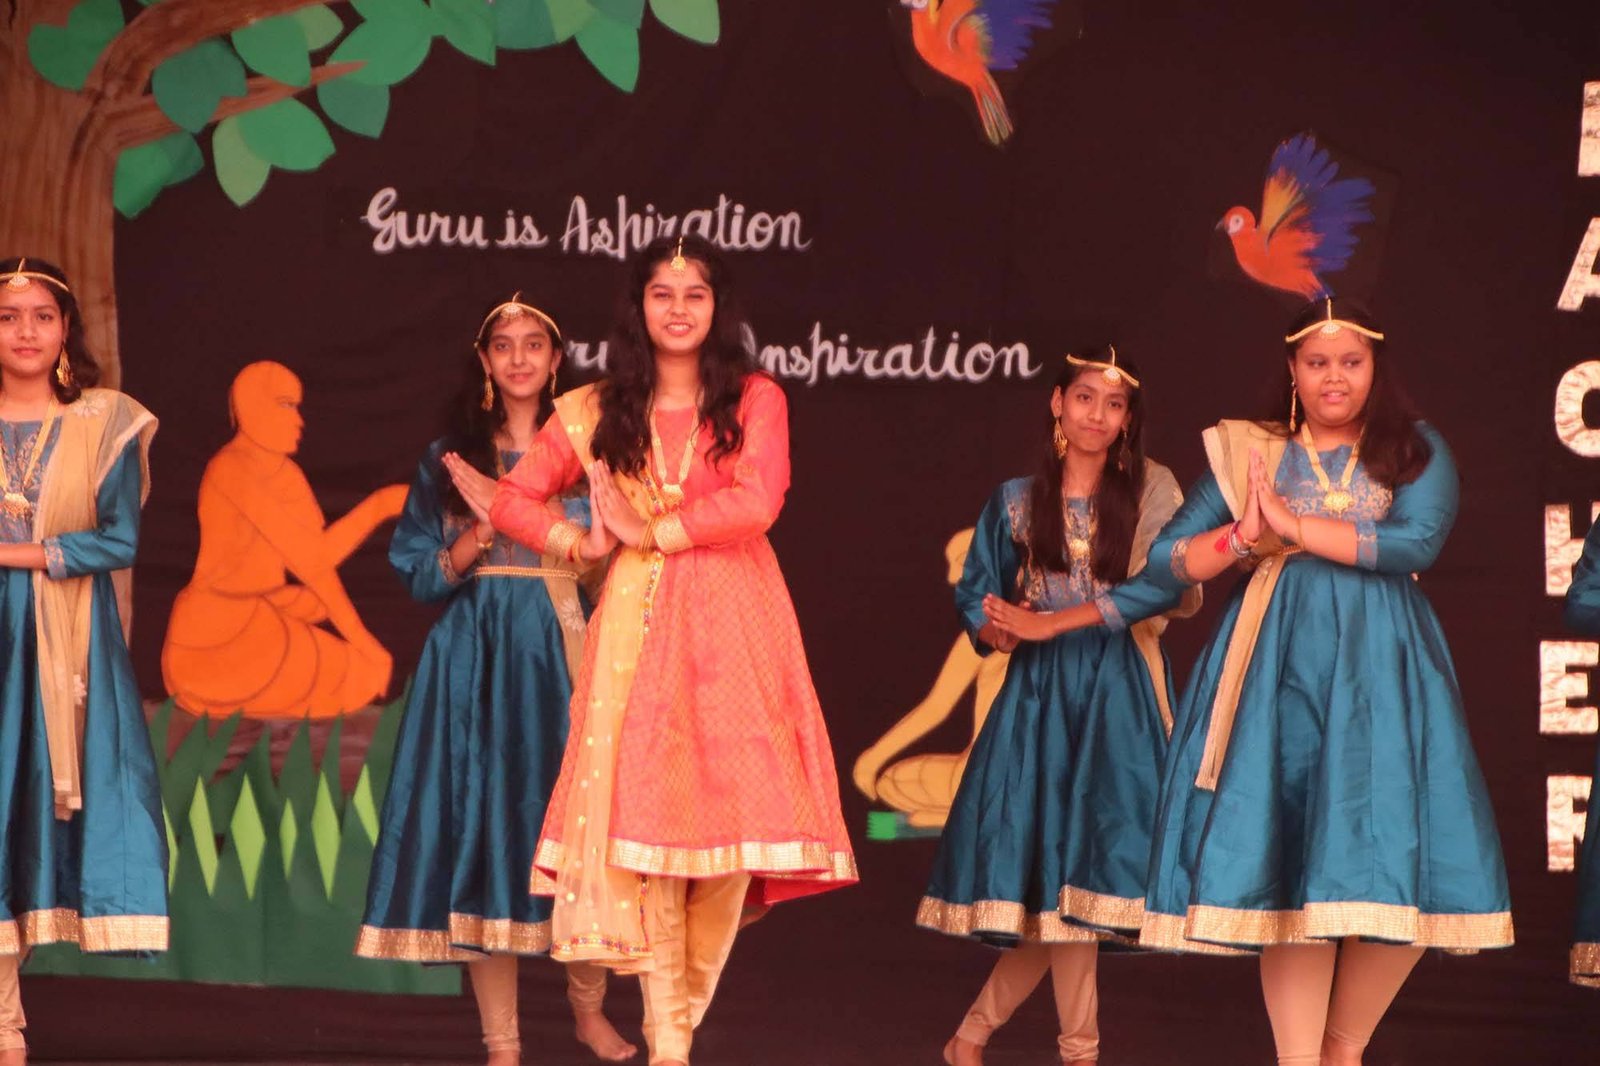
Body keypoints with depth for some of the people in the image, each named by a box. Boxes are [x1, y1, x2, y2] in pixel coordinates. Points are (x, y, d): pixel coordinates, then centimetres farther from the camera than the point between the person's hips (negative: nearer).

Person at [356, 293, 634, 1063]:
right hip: (474, 660, 1)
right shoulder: (449, 456, 11)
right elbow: (418, 575, 8)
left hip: (563, 653, -1)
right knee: (480, 828, -3)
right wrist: (472, 543, -11)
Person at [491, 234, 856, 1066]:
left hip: (734, 626, -1)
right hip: (639, 623, 1)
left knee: (733, 809, -4)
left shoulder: (755, 399, 6)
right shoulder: (597, 411, 11)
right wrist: (581, 543, -4)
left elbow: (757, 502, -10)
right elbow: (513, 501, 12)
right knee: (643, 810, -8)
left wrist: (652, 530, -9)